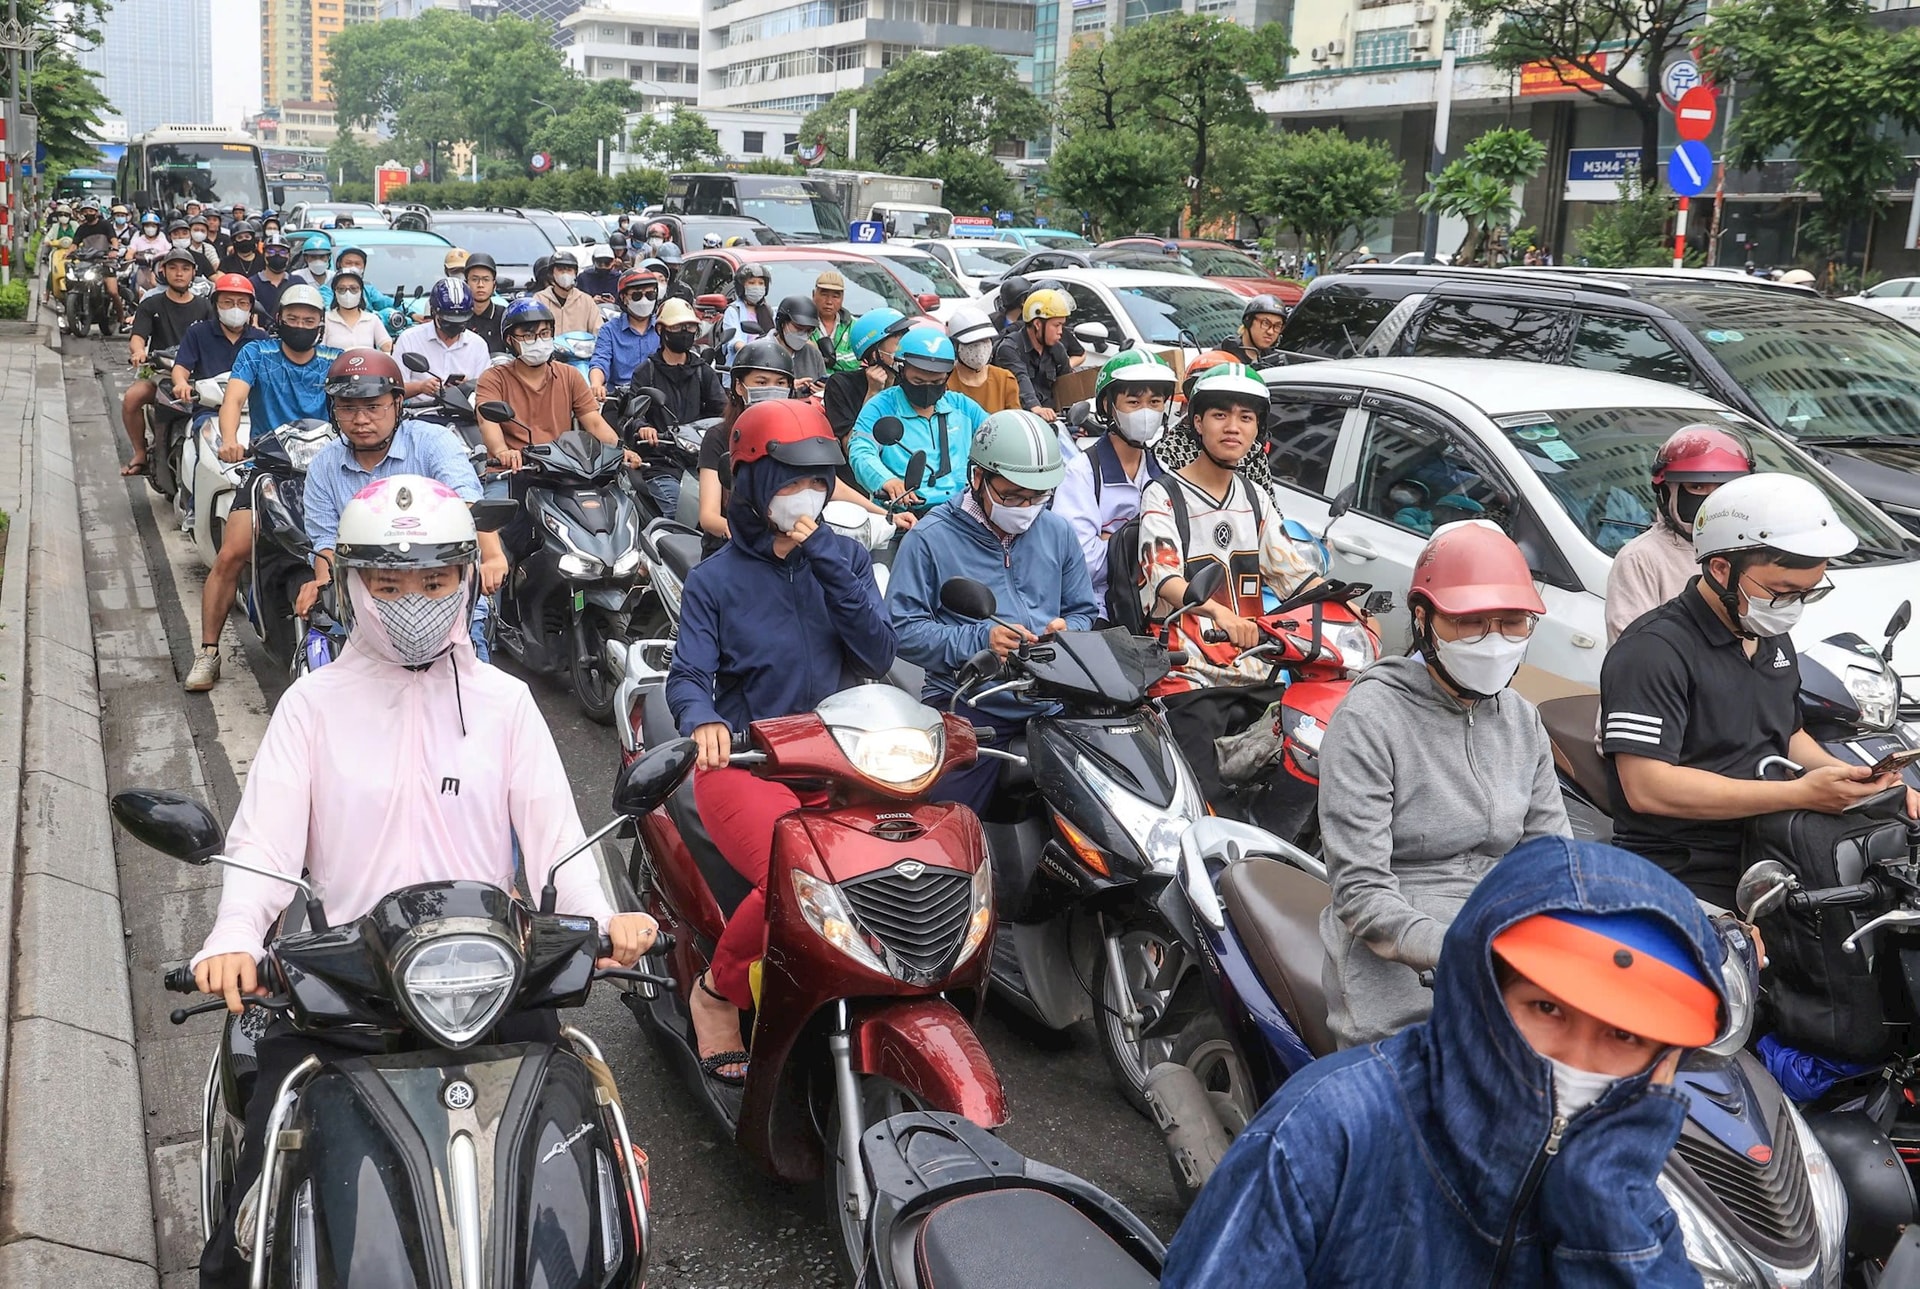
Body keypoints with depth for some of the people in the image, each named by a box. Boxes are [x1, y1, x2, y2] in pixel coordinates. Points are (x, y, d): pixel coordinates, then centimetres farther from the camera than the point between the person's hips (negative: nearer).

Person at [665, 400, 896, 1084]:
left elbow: (877, 655, -2)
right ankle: (717, 992, -2)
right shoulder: (714, 578, 5)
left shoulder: (846, 557, 11)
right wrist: (703, 721, -29)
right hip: (744, 761, -3)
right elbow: (688, 675, -4)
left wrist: (824, 559, -9)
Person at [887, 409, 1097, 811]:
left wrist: (1067, 631, -3)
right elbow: (903, 628, -5)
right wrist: (978, 641, -16)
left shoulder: (1058, 532, 15)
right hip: (968, 712, -3)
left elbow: (1086, 613, 21)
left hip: (1052, 705, 4)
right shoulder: (930, 538, 0)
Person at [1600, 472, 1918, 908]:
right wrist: (1801, 793, -20)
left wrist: (1861, 782, 10)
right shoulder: (1654, 651, -14)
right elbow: (1646, 787, -23)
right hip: (1692, 880, -8)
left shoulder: (1773, 639, 18)